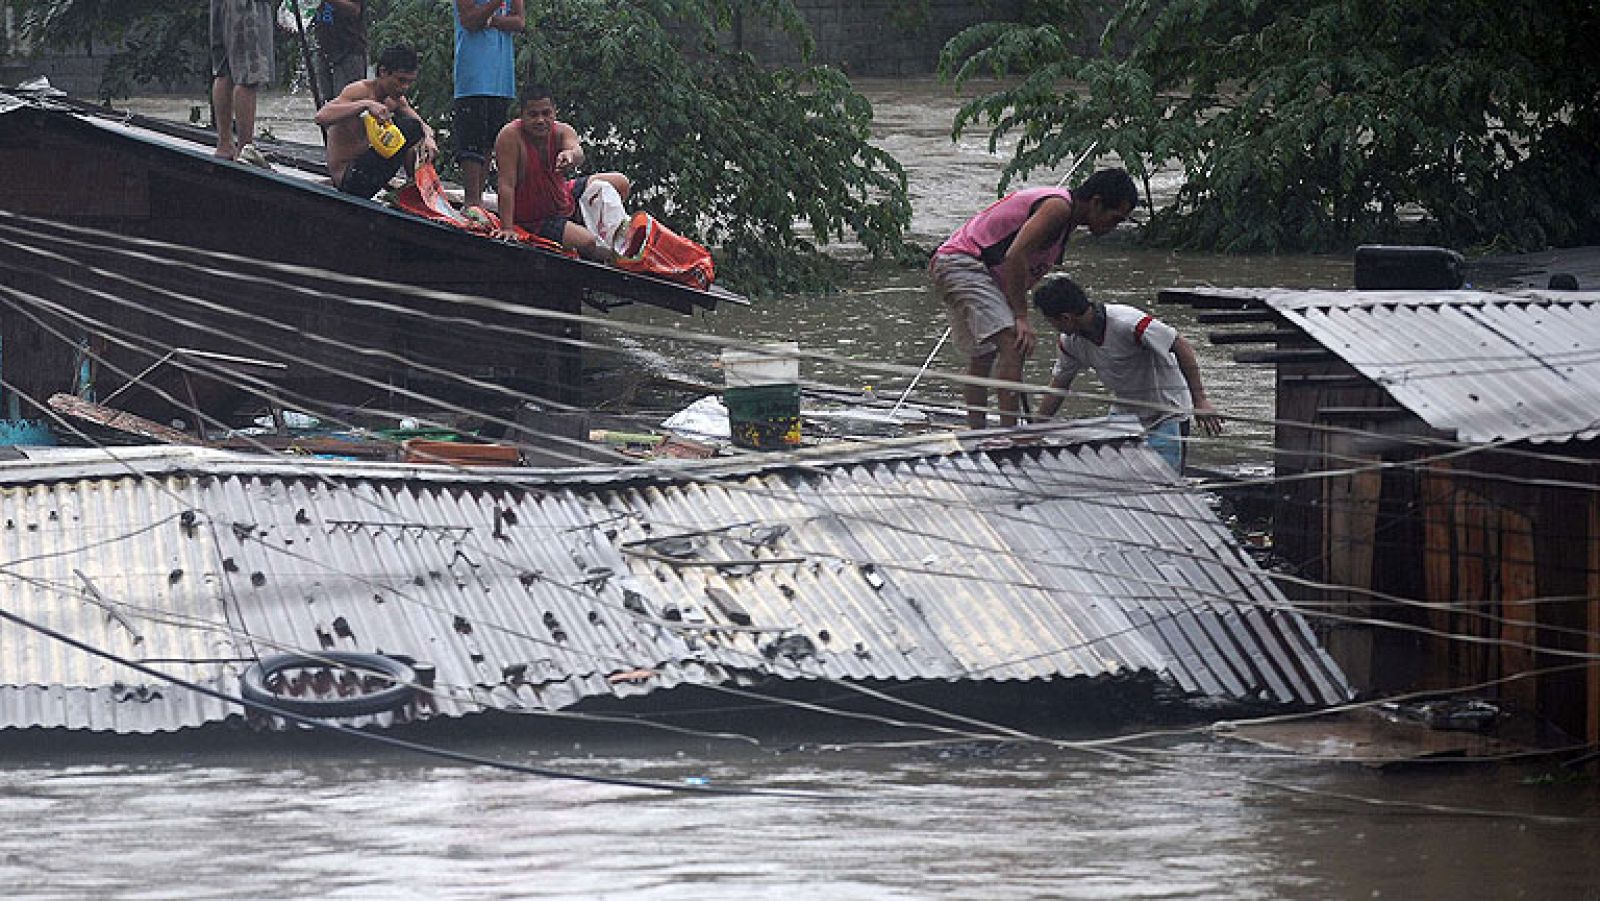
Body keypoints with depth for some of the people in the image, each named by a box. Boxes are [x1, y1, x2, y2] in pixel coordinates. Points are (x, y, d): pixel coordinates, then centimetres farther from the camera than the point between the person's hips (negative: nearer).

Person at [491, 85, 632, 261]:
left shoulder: (562, 132, -13)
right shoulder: (510, 136, -26)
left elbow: (578, 155, -36)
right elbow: (507, 185, -29)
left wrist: (570, 155, -62)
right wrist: (507, 229, -34)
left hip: (565, 200, 7)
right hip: (537, 220, -7)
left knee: (621, 183, 9)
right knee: (589, 243, -25)